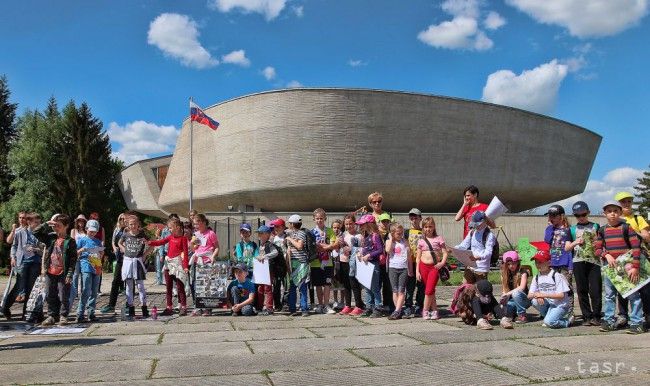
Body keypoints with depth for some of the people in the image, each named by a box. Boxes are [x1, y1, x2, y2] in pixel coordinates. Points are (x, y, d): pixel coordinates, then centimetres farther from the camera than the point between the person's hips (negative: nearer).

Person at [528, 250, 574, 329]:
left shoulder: (556, 276, -11)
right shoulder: (536, 278, 5)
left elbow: (561, 295, -17)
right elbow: (529, 295, 2)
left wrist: (543, 294, -21)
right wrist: (536, 295, -22)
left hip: (560, 305, -6)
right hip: (547, 304, 6)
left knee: (549, 322, -26)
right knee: (535, 301, -24)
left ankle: (568, 320, 3)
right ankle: (548, 316, 0)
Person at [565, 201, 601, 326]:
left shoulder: (595, 226, 11)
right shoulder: (572, 229, 13)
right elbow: (566, 248, 9)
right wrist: (575, 242, -8)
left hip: (594, 261, -1)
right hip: (578, 262, 1)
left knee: (595, 290, -6)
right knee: (582, 291, 3)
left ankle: (596, 316, 6)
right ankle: (586, 317, 10)